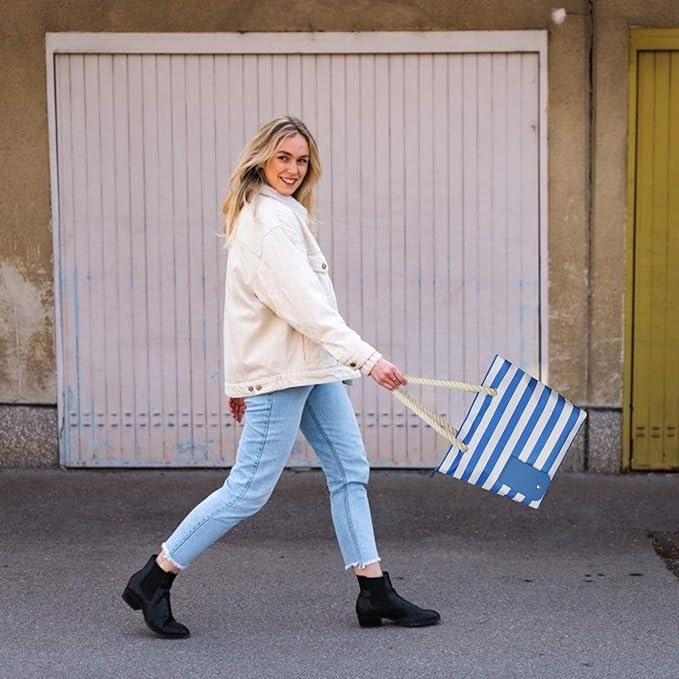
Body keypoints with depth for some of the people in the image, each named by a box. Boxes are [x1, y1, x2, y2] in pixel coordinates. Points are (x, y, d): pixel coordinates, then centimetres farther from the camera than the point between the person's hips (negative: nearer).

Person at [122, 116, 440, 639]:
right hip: (279, 372, -10)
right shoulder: (268, 220, -17)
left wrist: (239, 381, 22)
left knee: (350, 472, 9)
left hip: (313, 369, 10)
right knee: (249, 490, -6)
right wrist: (367, 358, -32)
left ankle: (375, 592, 13)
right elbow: (305, 306, -26)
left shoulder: (282, 214, 16)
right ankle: (152, 580, 4)